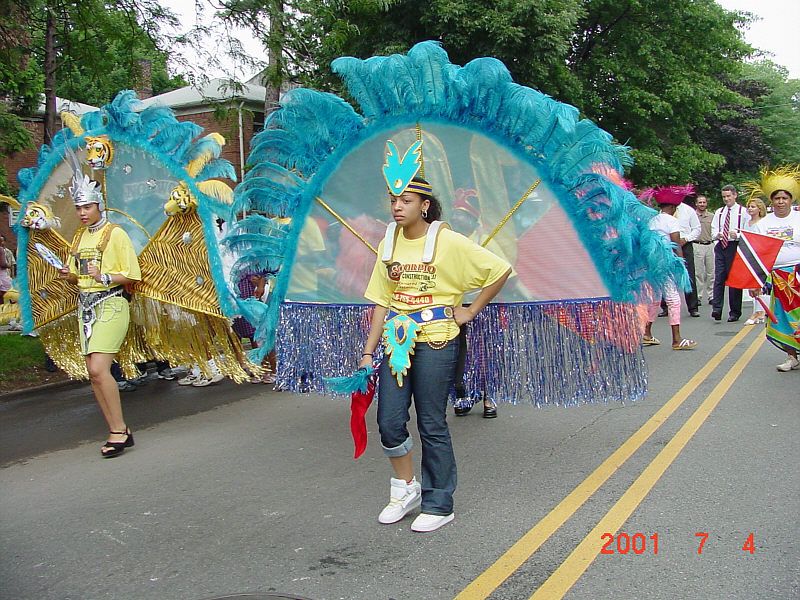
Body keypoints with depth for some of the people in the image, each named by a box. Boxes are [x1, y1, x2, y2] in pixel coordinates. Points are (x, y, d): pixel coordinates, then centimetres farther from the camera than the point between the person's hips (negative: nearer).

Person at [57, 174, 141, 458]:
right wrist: (68, 275, 2)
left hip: (110, 305, -7)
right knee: (94, 374, 4)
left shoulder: (115, 233, -5)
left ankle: (119, 430, -8)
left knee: (98, 369, -18)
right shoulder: (79, 237, 16)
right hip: (85, 307, 8)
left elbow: (132, 275, -8)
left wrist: (104, 277, -21)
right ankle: (119, 433, 12)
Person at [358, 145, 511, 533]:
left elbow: (500, 270, -6)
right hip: (396, 340, 5)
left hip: (435, 341, -5)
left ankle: (439, 505, 19)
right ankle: (406, 489, 28)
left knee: (432, 425, 3)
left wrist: (470, 312, -5)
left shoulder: (448, 242, -9)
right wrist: (368, 352, 7)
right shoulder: (389, 244, 6)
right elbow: (382, 302, 9)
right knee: (389, 421, 4)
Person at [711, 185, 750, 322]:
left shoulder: (743, 212, 2)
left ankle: (735, 312, 8)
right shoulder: (719, 212, 15)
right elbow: (713, 230, 13)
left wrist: (737, 235, -20)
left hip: (735, 247, -3)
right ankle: (716, 309, -11)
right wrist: (717, 235, -10)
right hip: (720, 246, 4)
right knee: (719, 278, -6)